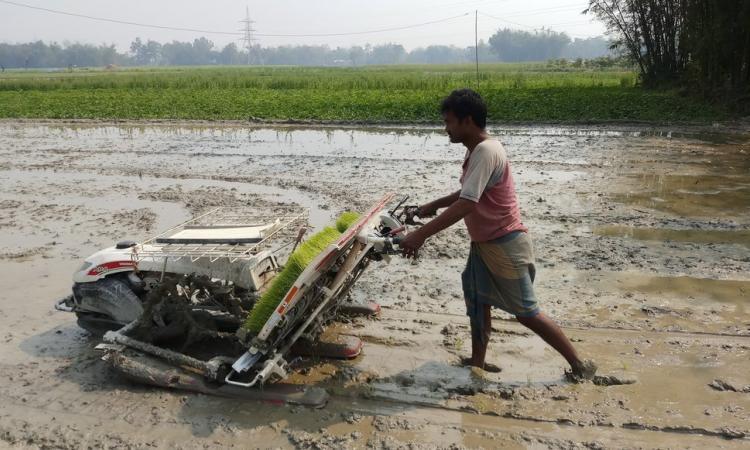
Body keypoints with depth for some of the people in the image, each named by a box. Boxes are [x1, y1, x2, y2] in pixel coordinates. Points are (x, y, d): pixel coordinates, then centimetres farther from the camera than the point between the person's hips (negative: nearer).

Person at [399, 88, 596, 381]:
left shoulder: (486, 152, -25)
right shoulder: (475, 150, 7)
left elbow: (466, 205, -33)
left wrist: (421, 234, -32)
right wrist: (434, 205, 16)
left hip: (506, 245, -10)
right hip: (483, 243, 10)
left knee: (526, 313, 1)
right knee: (477, 304, 16)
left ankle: (580, 365, 16)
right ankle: (477, 365, 29)